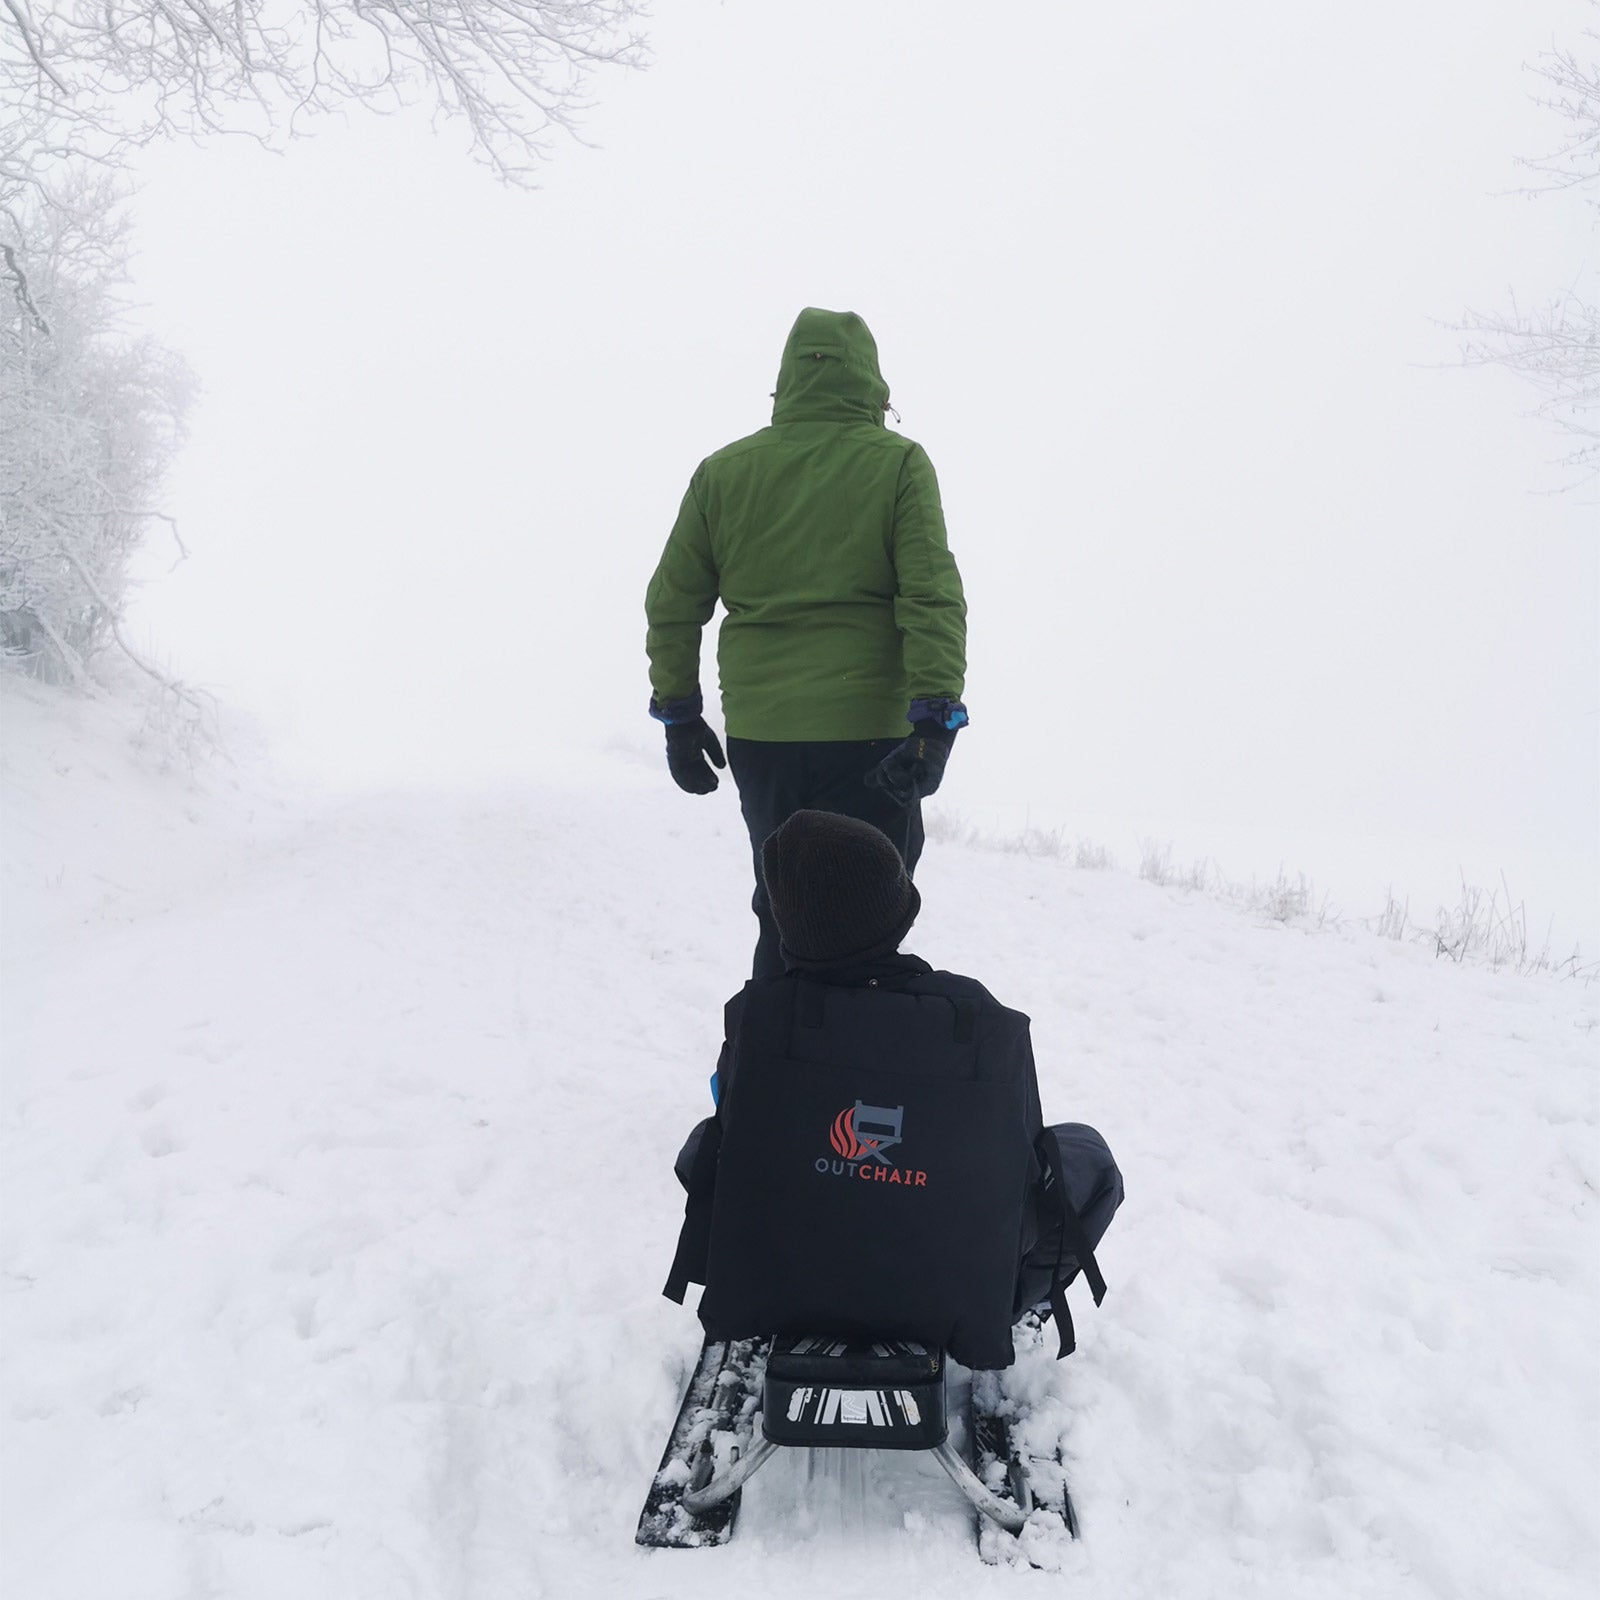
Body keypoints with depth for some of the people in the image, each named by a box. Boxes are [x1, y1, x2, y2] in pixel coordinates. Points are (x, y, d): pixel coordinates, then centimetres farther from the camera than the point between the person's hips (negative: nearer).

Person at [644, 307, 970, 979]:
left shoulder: (722, 471, 7)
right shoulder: (898, 463, -2)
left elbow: (672, 604, 10)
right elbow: (933, 599, -12)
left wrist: (678, 714, 18)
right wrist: (935, 719, -13)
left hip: (758, 732, 4)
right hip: (866, 731, -3)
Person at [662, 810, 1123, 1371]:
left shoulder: (756, 1015, -19)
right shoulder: (993, 1031, -20)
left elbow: (732, 1139, -2)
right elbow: (1019, 1156, -4)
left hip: (769, 1289, 1)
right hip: (946, 1305, 0)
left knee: (707, 1142, 26)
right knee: (1082, 1152, 19)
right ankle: (1011, 1310, 29)